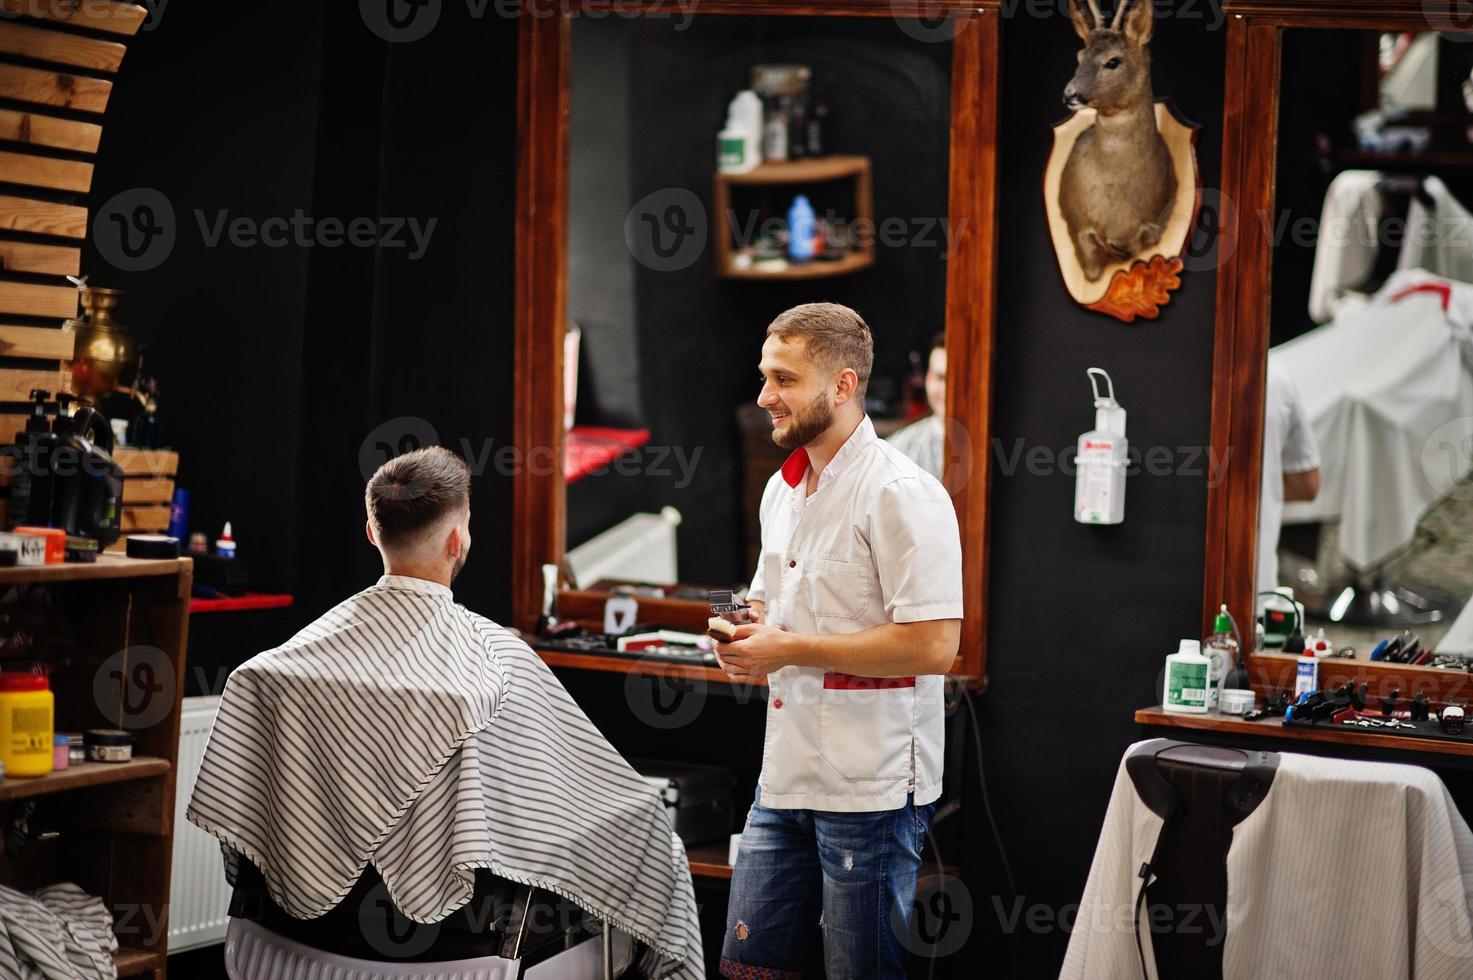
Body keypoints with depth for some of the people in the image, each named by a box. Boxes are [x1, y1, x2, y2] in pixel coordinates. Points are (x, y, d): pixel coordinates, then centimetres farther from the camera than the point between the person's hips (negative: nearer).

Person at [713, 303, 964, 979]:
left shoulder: (902, 493, -15)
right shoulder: (783, 489, 13)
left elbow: (934, 644, -22)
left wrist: (792, 650, -17)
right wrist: (744, 640, 3)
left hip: (870, 789, -8)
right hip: (785, 775, 8)